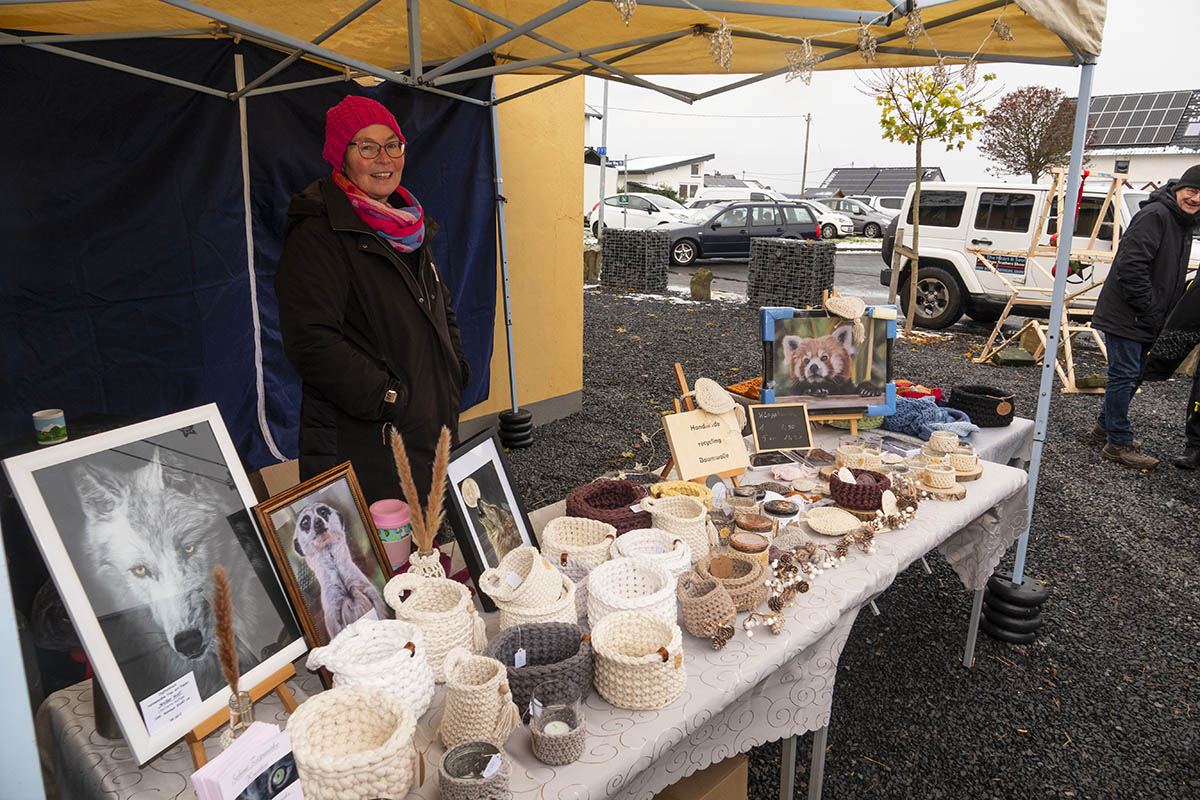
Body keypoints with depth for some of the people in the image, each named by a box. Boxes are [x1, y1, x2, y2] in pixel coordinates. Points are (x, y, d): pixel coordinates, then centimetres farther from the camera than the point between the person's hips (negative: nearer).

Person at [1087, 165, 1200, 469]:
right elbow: (1131, 265, -25)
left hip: (1146, 319, 10)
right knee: (1125, 375, -6)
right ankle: (1119, 443, 2)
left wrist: (1167, 316, 14)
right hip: (1125, 315, -10)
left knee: (1133, 375, 17)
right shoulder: (1155, 215, -16)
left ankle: (1104, 427, 31)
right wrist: (1149, 310, -21)